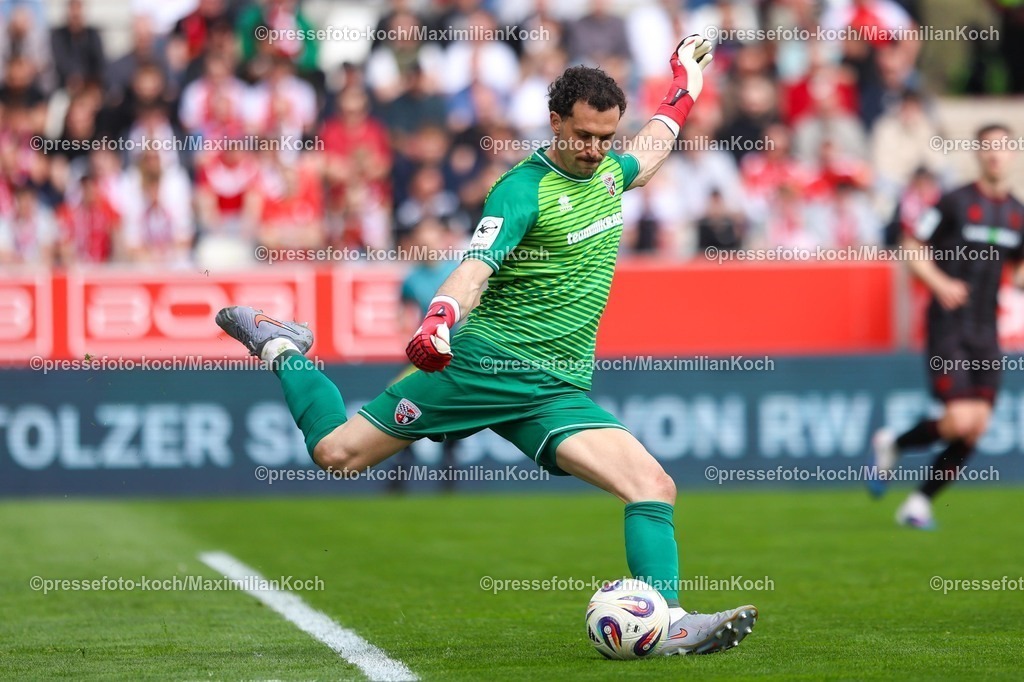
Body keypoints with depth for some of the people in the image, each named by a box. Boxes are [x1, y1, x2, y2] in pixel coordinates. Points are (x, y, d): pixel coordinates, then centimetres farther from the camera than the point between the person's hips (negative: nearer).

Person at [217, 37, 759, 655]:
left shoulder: (610, 171, 12)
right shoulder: (524, 190, -11)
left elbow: (653, 148, 38)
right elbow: (474, 270, -25)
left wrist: (687, 76, 40)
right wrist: (438, 321, -44)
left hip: (559, 389, 6)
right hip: (487, 361, -6)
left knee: (655, 487, -15)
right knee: (338, 453, -2)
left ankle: (670, 624, -17)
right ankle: (282, 350, 24)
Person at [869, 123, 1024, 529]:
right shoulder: (956, 202, -7)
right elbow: (911, 249, -4)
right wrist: (939, 282, -20)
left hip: (986, 332, 5)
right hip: (949, 328, -5)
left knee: (976, 428, -3)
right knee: (960, 420, -17)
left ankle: (919, 503, 11)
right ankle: (891, 445, 12)